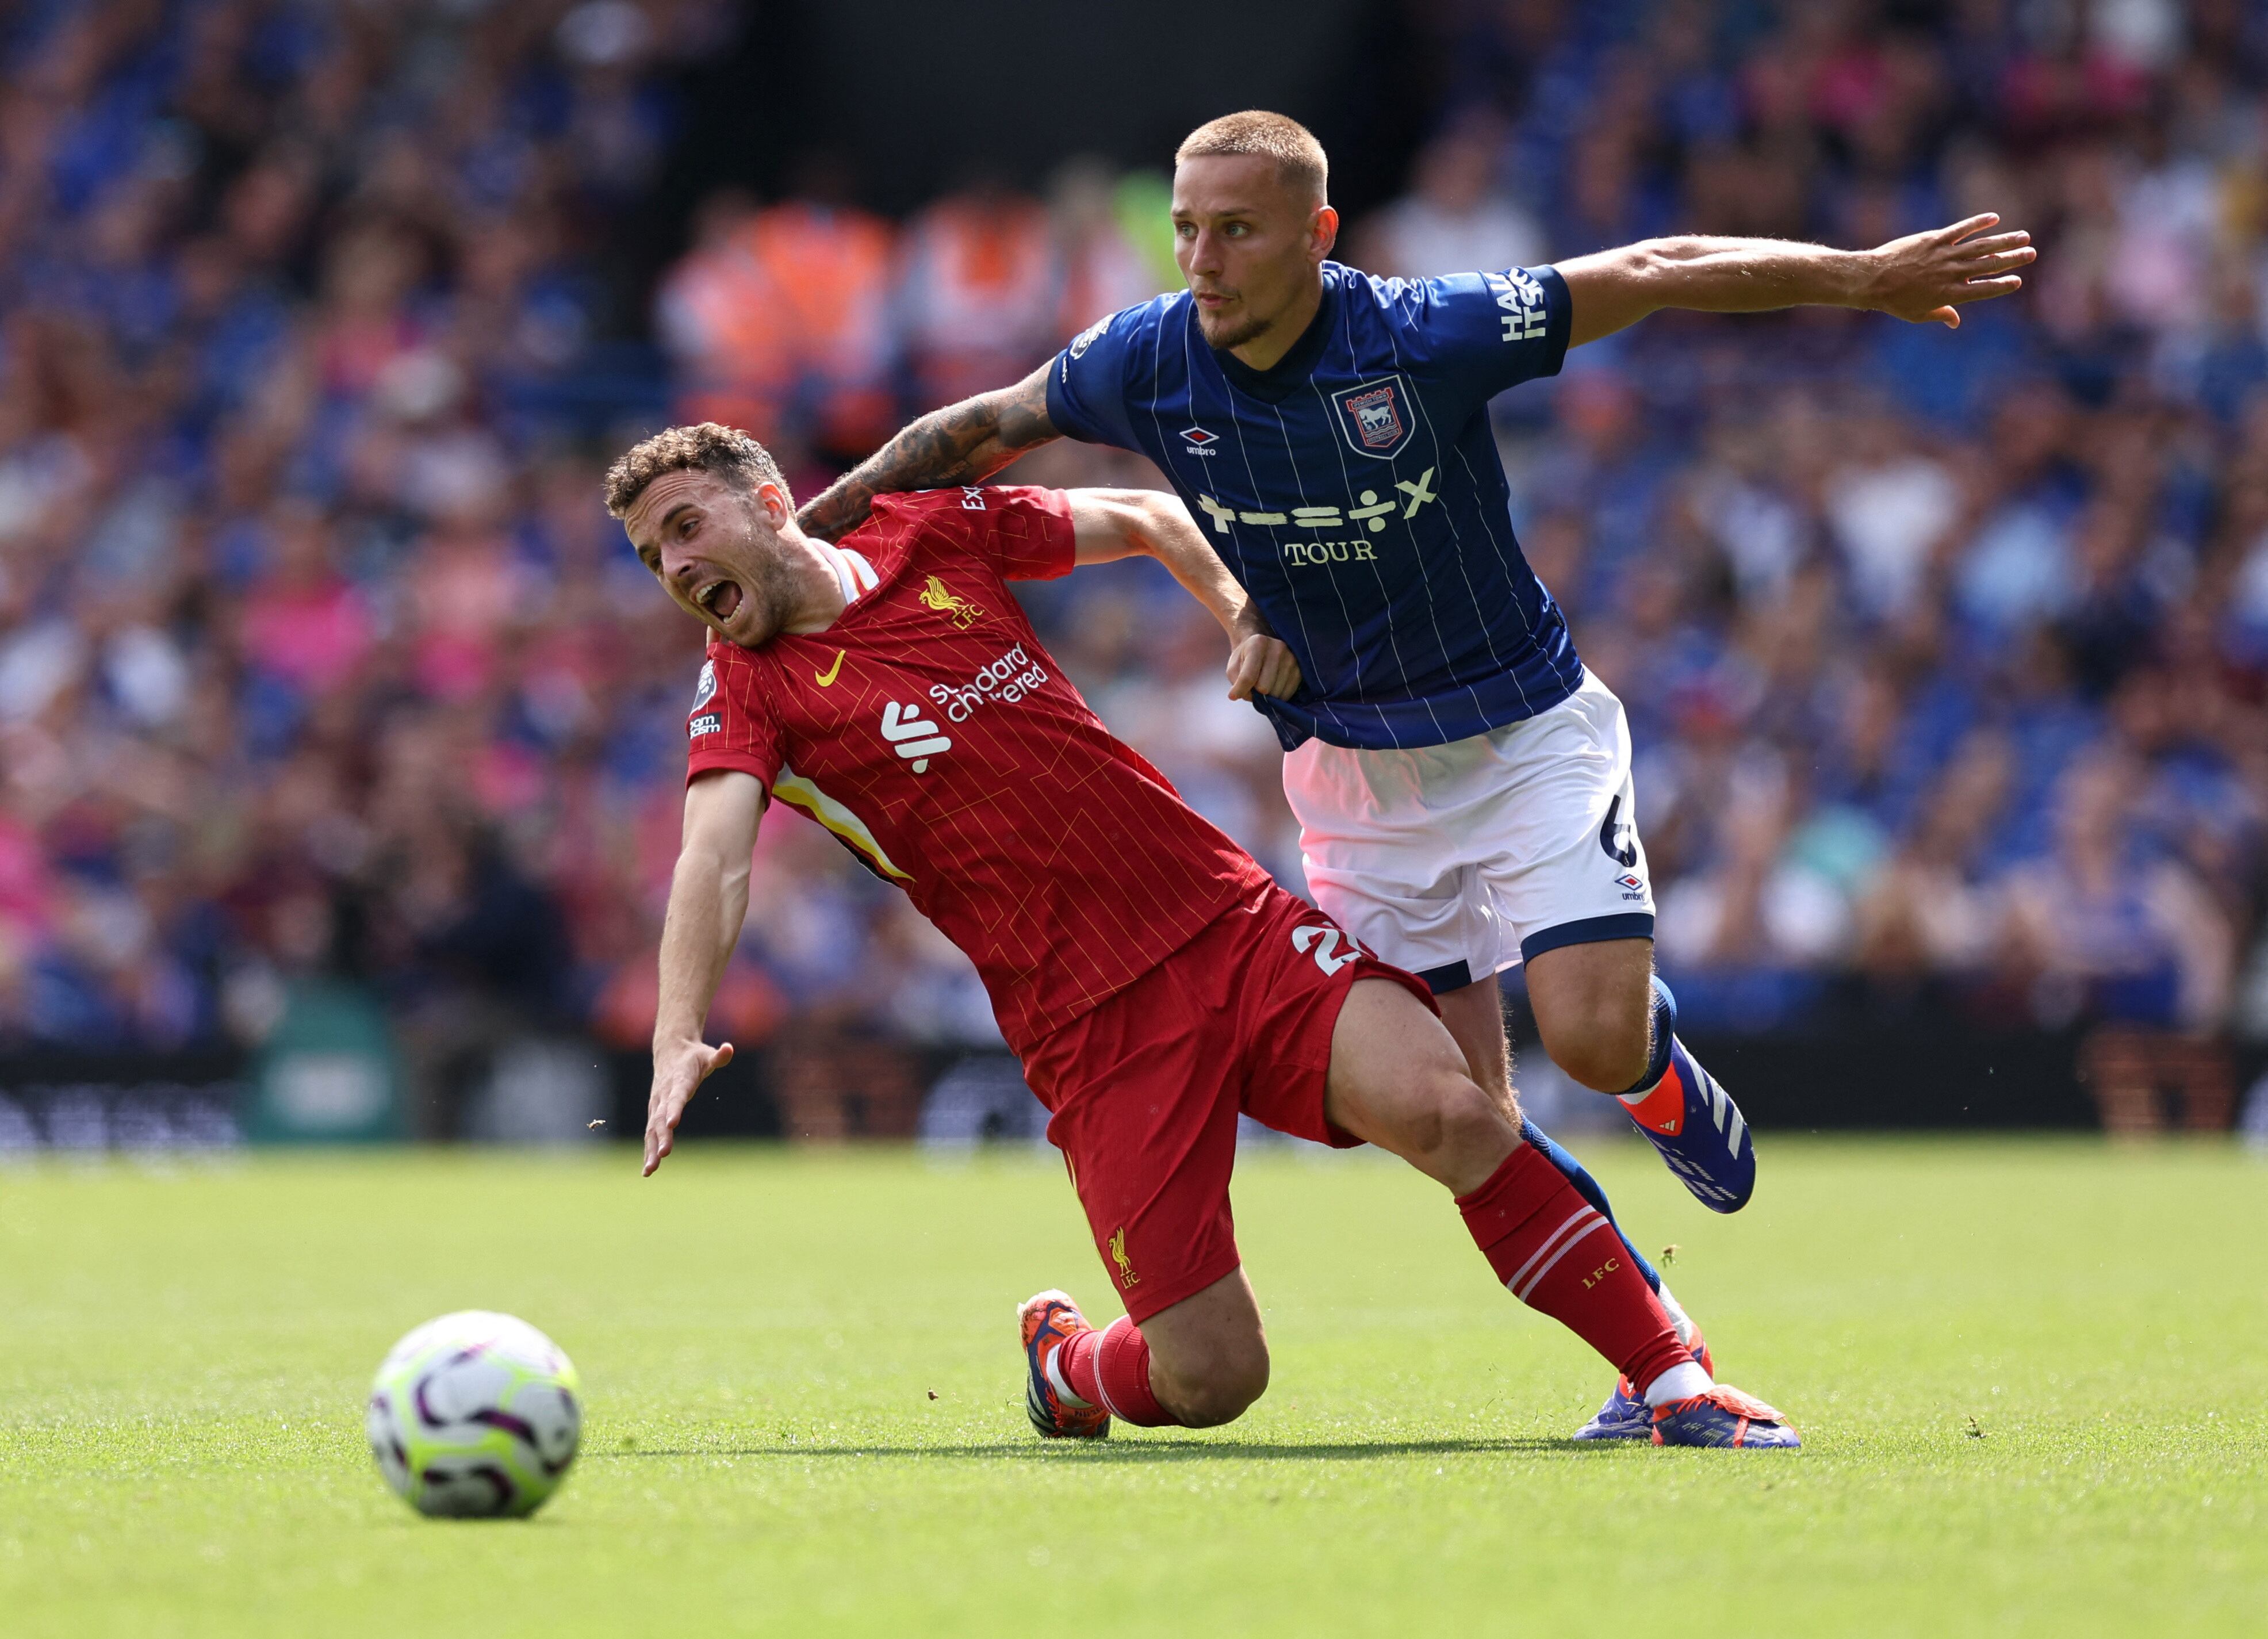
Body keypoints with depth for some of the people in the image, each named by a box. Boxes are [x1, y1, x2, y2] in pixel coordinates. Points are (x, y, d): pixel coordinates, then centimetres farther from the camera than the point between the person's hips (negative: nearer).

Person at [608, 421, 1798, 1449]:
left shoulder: (935, 535, 10)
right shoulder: (748, 690, 1)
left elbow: (1147, 519, 25)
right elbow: (714, 857, -17)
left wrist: (1246, 617, 7)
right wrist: (677, 1040, -33)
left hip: (1231, 919, 2)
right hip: (1091, 1027, -2)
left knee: (1445, 1110, -24)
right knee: (1210, 1380, -10)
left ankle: (1669, 1377, -13)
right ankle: (1066, 1363, 25)